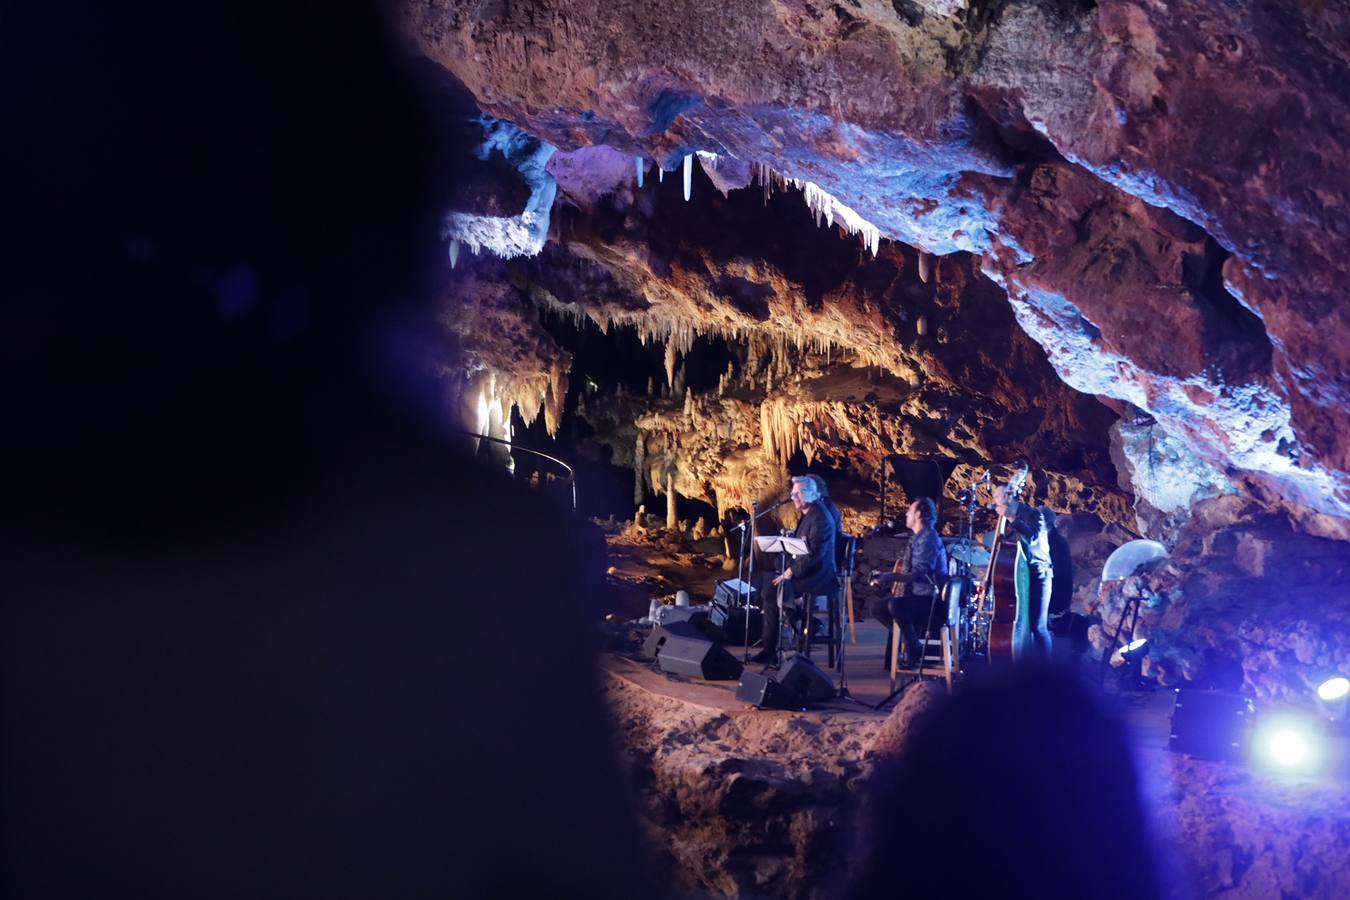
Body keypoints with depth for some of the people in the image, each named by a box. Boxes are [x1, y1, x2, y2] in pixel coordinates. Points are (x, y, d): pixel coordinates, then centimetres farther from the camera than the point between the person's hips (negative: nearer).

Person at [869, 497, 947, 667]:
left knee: (896, 604, -34)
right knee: (877, 605, 5)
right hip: (917, 593, 10)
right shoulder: (918, 538, 15)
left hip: (931, 598, -10)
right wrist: (886, 577, 9)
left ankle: (914, 650, -16)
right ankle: (907, 639, 7)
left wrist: (888, 577, -27)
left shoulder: (928, 538, -17)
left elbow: (918, 574, -26)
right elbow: (909, 571, 22)